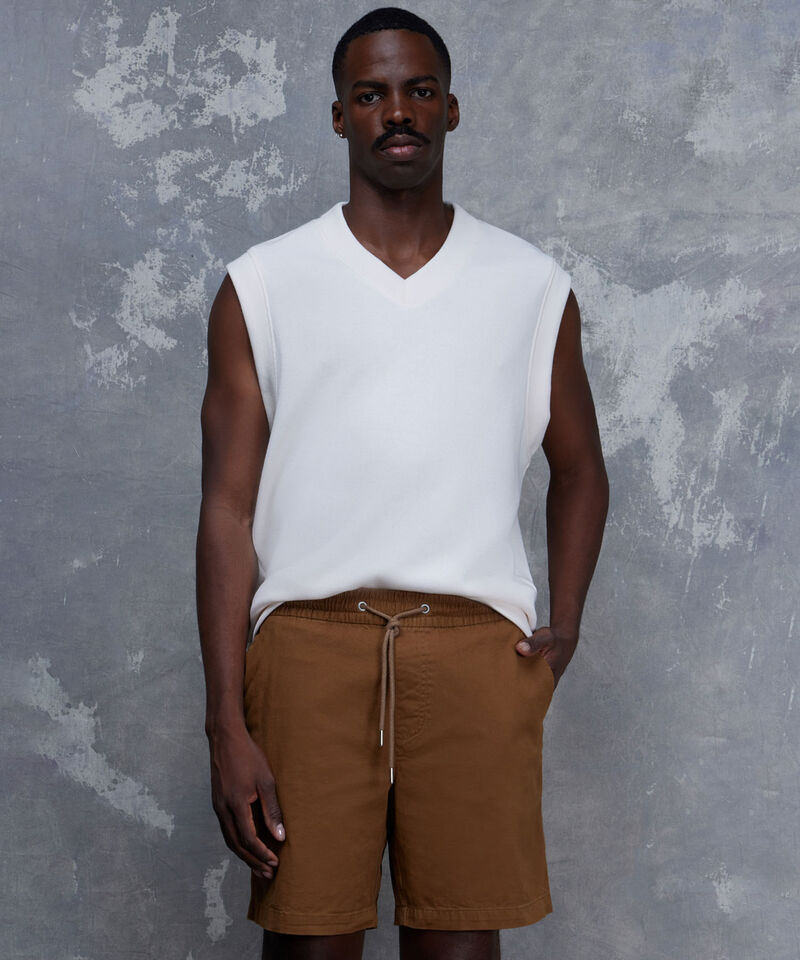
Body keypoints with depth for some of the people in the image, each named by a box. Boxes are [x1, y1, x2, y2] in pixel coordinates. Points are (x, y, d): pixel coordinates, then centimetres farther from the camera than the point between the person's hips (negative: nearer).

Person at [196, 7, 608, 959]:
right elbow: (228, 507, 2)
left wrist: (565, 626, 7)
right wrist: (228, 726, -5)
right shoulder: (262, 285, 6)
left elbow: (578, 468, 24)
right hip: (310, 640, -1)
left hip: (476, 646, 1)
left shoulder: (533, 284, 12)